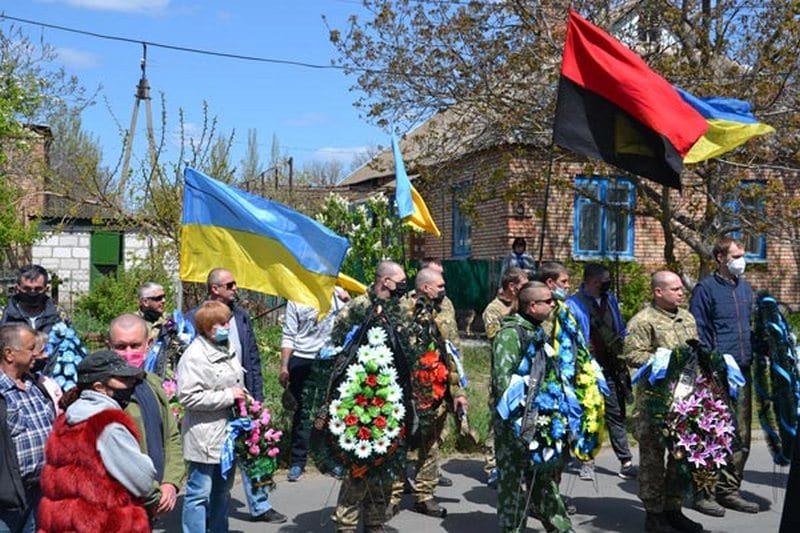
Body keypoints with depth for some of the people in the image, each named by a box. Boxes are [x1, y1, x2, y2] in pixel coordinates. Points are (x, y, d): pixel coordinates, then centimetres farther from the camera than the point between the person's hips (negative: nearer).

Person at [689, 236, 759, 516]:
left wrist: (753, 359, 16)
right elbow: (697, 333, -9)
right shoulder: (706, 289, -6)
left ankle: (729, 490, 22)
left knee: (742, 437, 11)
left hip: (742, 373, 7)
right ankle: (703, 493, 7)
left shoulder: (745, 288, 16)